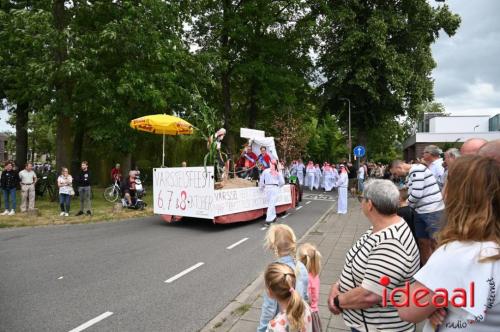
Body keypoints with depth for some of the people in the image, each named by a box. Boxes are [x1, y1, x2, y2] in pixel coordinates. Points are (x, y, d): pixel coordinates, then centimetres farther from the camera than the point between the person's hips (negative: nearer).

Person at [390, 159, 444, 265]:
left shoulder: (417, 169, -14)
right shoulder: (410, 174, 16)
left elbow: (417, 193, -20)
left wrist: (408, 204, -3)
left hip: (432, 211, -9)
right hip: (421, 212, 9)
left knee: (435, 244, -1)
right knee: (422, 242, 13)